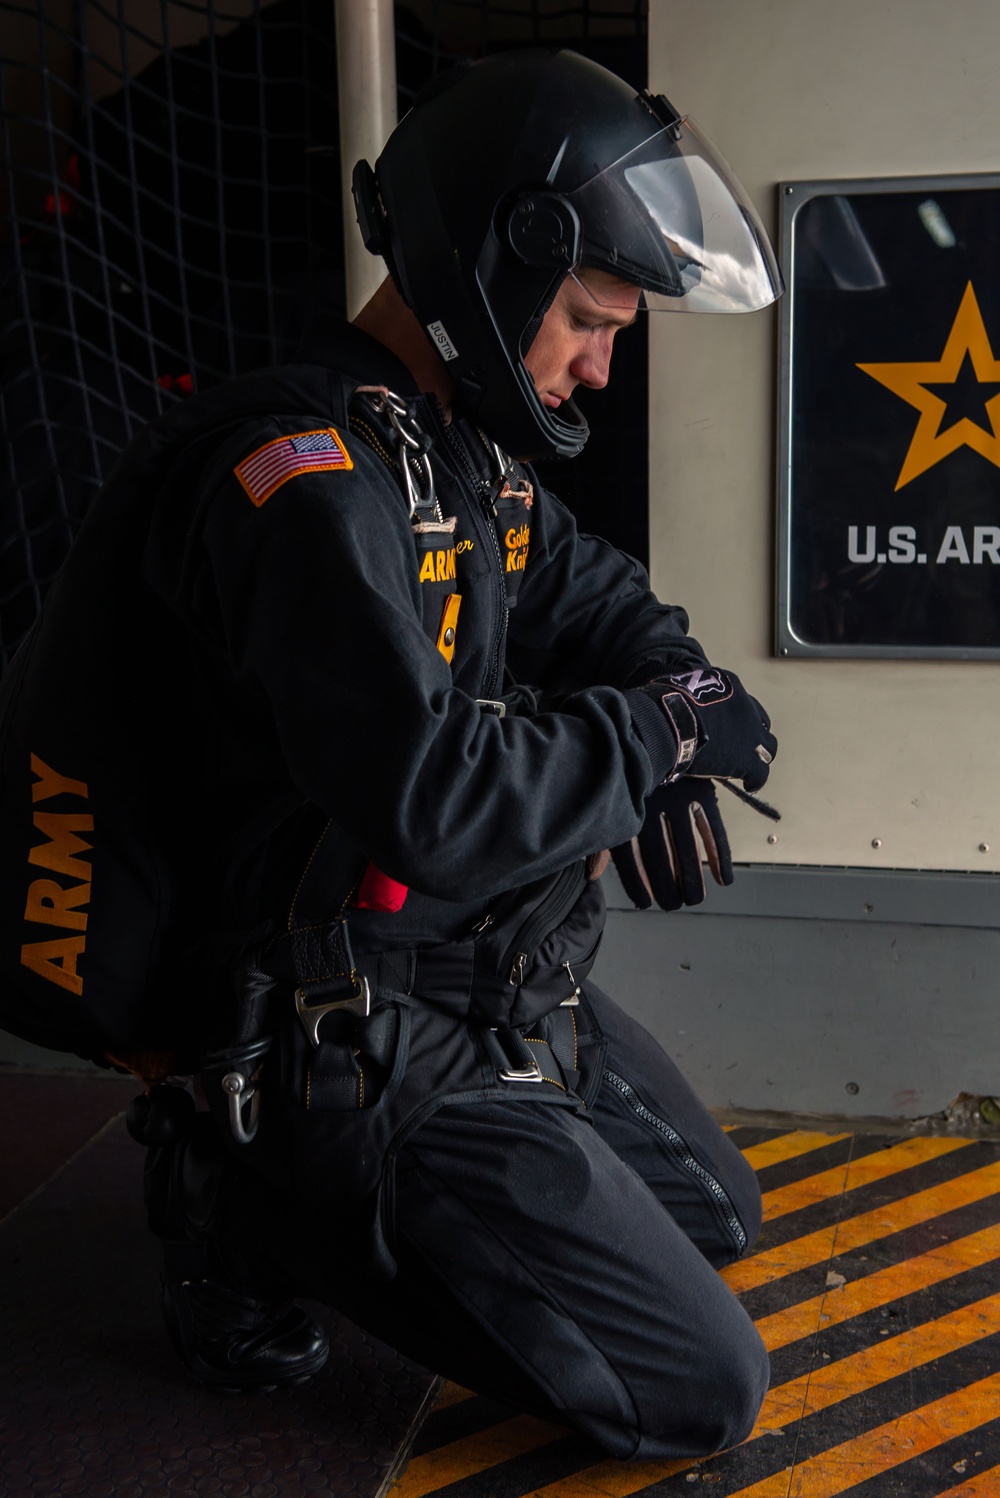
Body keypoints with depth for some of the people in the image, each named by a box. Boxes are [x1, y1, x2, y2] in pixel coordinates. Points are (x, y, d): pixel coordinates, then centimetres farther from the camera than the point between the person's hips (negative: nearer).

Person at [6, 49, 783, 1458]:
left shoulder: (467, 457, 6)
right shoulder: (307, 476, -25)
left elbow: (596, 600, 13)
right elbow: (430, 789, -35)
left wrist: (681, 695, -10)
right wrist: (659, 734, -20)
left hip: (508, 979, 10)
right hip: (381, 1049, -10)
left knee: (716, 1212, 26)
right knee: (706, 1392, -2)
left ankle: (347, 1184, 22)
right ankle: (261, 1207, 3)